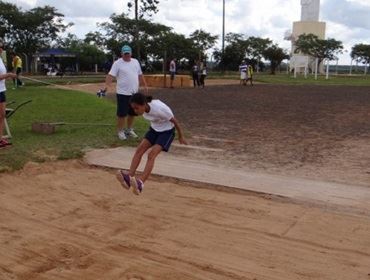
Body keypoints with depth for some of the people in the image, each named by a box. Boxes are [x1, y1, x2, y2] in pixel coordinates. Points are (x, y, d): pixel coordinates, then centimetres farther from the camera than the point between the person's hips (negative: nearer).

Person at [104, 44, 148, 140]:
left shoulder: (135, 62, 11)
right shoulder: (117, 63, -8)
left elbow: (140, 75, 19)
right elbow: (110, 75, -16)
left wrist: (145, 85, 16)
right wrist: (107, 85, -31)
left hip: (134, 93, 6)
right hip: (123, 93, -6)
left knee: (132, 113, 14)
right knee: (122, 113, -2)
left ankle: (129, 129, 29)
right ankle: (120, 131, 12)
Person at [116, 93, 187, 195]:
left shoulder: (159, 109, -33)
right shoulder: (144, 108, -14)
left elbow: (174, 121, -18)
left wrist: (181, 137, -6)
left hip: (167, 131, -7)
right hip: (154, 129, 7)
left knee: (152, 154, -24)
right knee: (139, 149, -15)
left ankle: (140, 183, -36)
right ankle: (129, 177, -25)